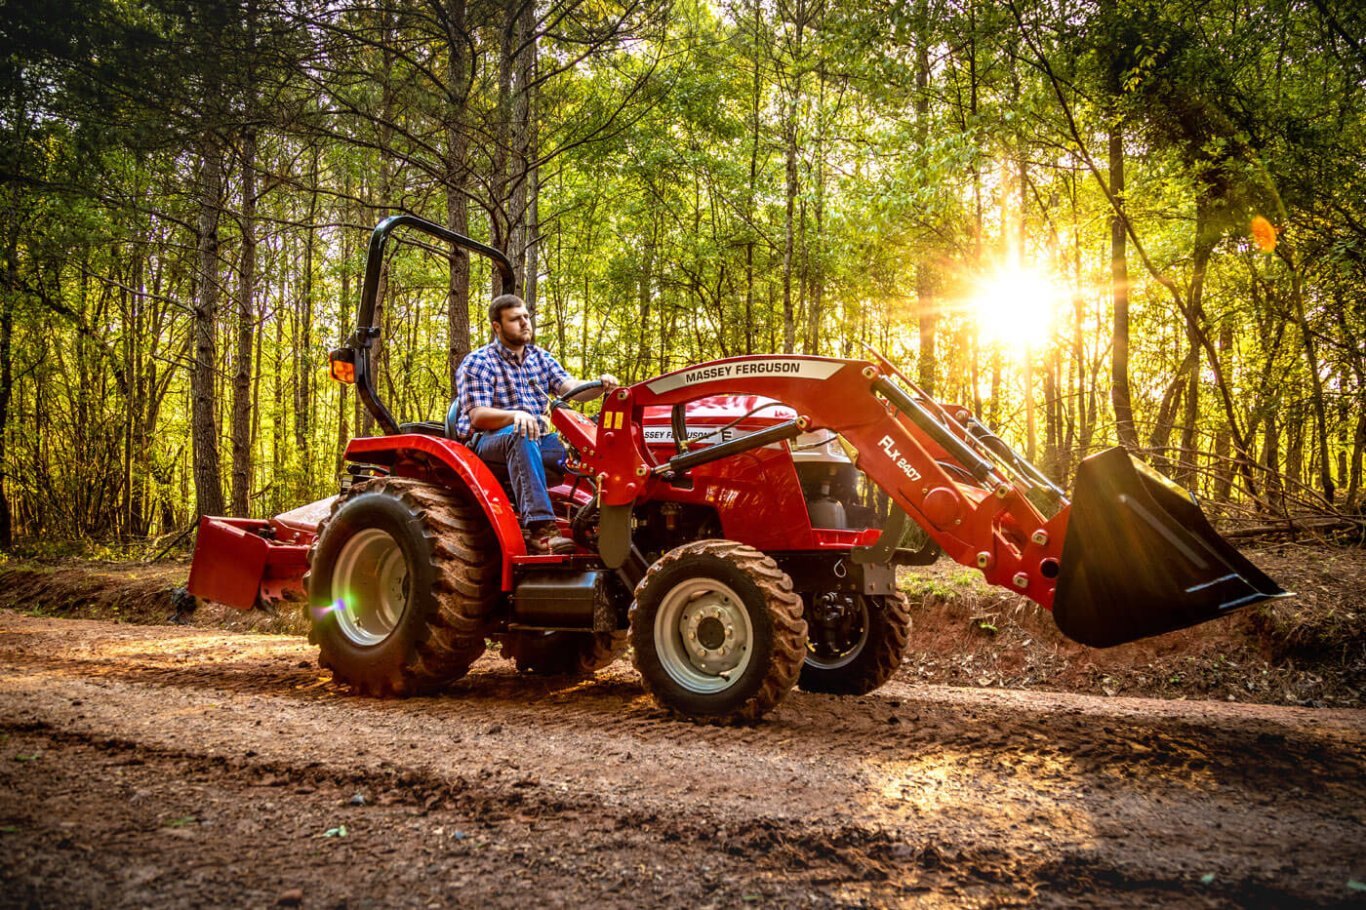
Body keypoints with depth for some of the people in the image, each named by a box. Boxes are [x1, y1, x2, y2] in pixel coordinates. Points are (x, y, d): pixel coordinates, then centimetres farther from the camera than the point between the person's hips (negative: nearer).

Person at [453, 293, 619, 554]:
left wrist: (600, 386, -21)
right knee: (521, 435, -40)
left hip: (538, 441, 5)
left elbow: (570, 387, 2)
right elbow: (477, 416, -12)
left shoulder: (540, 357, 17)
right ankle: (540, 527, -51)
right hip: (488, 441, -5)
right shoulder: (477, 363, 0)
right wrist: (515, 415, -32)